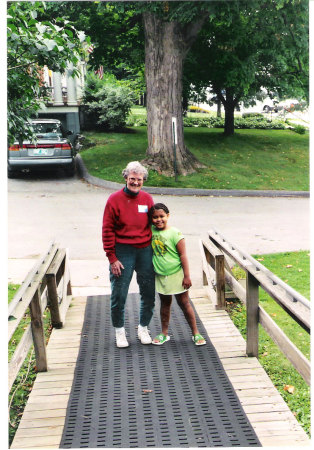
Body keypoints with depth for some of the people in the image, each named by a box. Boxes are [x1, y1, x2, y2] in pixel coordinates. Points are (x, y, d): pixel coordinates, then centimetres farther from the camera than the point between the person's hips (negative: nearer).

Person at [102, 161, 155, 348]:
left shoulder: (147, 199, 5)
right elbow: (108, 230, -6)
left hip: (145, 250, 3)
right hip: (123, 251, -3)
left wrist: (155, 251, 10)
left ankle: (143, 328, 31)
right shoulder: (115, 199, -6)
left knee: (149, 293, 10)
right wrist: (112, 258, -9)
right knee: (119, 295, 3)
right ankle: (119, 331, 24)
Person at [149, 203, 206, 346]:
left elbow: (183, 255, -13)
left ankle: (195, 333, 16)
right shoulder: (152, 231, -1)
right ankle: (164, 334, 27)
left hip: (176, 274, -4)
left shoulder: (174, 233, -14)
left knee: (184, 303, 4)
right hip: (160, 276, 5)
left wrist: (187, 276, -13)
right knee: (165, 303, 16)